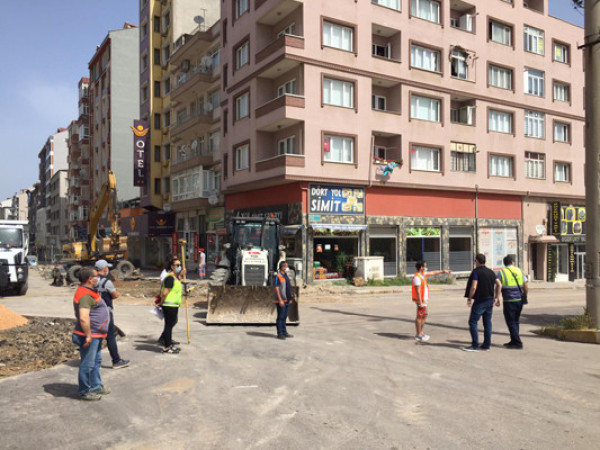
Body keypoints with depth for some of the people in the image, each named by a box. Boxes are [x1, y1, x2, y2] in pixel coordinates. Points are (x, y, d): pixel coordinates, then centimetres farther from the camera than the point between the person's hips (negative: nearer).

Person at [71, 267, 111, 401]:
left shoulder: (89, 291, 13)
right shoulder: (85, 295, -22)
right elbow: (83, 318, -30)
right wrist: (88, 336, -26)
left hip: (96, 335, 11)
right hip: (90, 336, -11)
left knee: (96, 361, 21)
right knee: (87, 364, 1)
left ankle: (96, 386, 34)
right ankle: (85, 392, 13)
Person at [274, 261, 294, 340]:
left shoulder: (285, 276, 15)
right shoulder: (277, 276, -12)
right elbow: (276, 289, -17)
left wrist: (290, 298, 18)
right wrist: (280, 300, -21)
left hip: (286, 300, 8)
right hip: (281, 301, -8)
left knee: (284, 317, 14)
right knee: (280, 317, -3)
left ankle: (284, 332, 21)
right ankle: (279, 334, 2)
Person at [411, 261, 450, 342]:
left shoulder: (423, 274, 11)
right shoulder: (417, 277, -18)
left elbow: (433, 273, 25)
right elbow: (417, 291, -21)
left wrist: (443, 271, 27)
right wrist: (420, 302, -22)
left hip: (424, 300, 10)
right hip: (421, 300, -10)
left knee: (424, 315, 16)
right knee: (419, 316, -4)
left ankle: (421, 332, 27)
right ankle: (418, 335, 2)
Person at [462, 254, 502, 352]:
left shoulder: (476, 272, -11)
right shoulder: (491, 272, 10)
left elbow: (473, 287, -19)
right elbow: (499, 285, 12)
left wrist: (469, 298, -8)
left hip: (480, 301, -7)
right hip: (490, 300, 7)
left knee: (472, 322, -1)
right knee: (487, 322, 11)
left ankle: (475, 345, -2)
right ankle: (486, 345, 14)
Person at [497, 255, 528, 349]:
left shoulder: (501, 272, -4)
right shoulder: (519, 271, 8)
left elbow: (499, 286, -14)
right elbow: (526, 287, 6)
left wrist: (497, 298, -6)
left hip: (509, 301, -5)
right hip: (519, 300, 5)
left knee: (511, 322, 2)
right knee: (515, 321, 16)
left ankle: (517, 343, -1)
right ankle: (514, 341, 22)